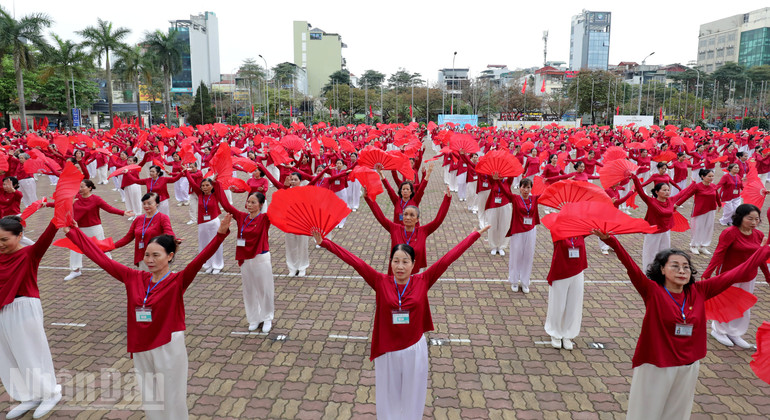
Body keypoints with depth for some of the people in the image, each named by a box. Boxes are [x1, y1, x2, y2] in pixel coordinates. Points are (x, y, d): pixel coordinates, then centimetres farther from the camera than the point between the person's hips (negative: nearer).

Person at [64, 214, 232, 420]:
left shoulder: (177, 281, -14)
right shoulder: (134, 278, 0)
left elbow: (199, 260, -30)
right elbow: (102, 259, 4)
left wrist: (220, 234, -45)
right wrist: (73, 232, 5)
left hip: (169, 348, -5)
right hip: (141, 349, 5)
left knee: (172, 401, 8)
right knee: (149, 401, 20)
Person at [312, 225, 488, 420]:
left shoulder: (422, 281, -9)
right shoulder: (381, 282, -10)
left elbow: (448, 258, -11)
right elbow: (356, 262, -14)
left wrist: (475, 234, -9)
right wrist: (324, 243, -17)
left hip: (415, 350, 0)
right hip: (387, 351, 0)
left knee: (412, 399, 18)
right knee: (388, 398, 17)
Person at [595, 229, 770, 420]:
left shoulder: (699, 291, -1)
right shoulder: (652, 291, -14)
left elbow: (737, 273, 3)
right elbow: (632, 268, -31)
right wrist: (612, 241, -46)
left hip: (688, 367, 4)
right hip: (655, 366, -4)